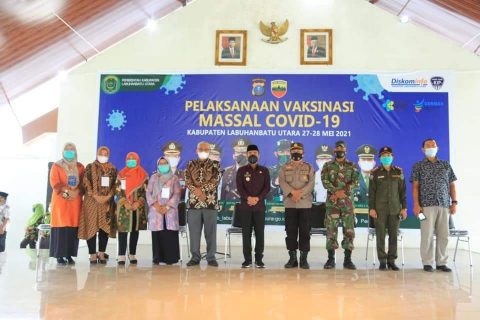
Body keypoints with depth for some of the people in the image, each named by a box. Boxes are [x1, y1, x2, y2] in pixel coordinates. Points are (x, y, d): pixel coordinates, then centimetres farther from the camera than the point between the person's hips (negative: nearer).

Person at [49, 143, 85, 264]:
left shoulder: (80, 167, 15)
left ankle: (69, 255, 4)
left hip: (76, 200, 3)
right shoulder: (56, 166, 7)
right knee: (61, 225, -7)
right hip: (61, 200, -3)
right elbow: (54, 183, -4)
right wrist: (67, 191, -16)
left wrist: (77, 191, -13)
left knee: (74, 226, -1)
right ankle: (59, 255, -3)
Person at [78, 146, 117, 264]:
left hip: (107, 202, 2)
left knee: (105, 227, 2)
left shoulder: (113, 169, 13)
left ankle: (101, 253, 9)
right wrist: (95, 196, -14)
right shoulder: (90, 167, 5)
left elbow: (115, 184, 7)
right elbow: (86, 183, -4)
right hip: (92, 201, -2)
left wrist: (108, 196, -8)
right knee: (91, 226, -3)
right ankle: (93, 254, 3)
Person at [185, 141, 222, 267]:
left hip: (210, 202, -1)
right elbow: (187, 181, 1)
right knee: (194, 231, 4)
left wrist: (200, 189, -13)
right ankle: (195, 257, 13)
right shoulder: (191, 164, 11)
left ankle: (211, 257, 10)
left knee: (211, 231, 1)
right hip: (194, 202, 2)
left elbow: (215, 181, -6)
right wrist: (196, 191, -15)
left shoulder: (215, 164, 6)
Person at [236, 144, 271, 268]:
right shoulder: (241, 170, 7)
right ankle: (247, 259, 6)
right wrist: (248, 198, -17)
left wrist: (258, 198, -13)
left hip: (259, 206, 0)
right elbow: (239, 187, -2)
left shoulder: (264, 170, 9)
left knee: (260, 233, 0)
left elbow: (267, 187, 1)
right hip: (245, 206, 0)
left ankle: (259, 259, 7)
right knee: (246, 233, 0)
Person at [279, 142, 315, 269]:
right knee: (291, 231, 2)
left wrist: (300, 193, -18)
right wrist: (292, 192, -19)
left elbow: (311, 183, -3)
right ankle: (292, 258, 10)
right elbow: (282, 182, -3)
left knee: (304, 231, -1)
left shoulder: (309, 168, 9)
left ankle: (303, 258, 6)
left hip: (305, 203, -1)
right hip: (289, 204, 1)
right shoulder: (284, 168, 11)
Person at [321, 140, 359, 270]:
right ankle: (331, 259, 7)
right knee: (331, 230, -1)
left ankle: (348, 259, 8)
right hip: (332, 202, -1)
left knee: (349, 230, 0)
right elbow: (325, 181, -4)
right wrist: (336, 191, -19)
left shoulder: (352, 166, 9)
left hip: (347, 202, 1)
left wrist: (342, 192, -15)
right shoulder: (328, 166, 8)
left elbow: (355, 182, -3)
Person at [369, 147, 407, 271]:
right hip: (380, 209, -2)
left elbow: (402, 191, 8)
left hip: (395, 208, 2)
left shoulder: (398, 172, 8)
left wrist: (404, 208, 3)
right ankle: (382, 261, 8)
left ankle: (391, 260, 13)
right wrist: (371, 208, -6)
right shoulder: (375, 172, 2)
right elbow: (371, 192, 0)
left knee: (394, 235, 4)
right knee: (380, 235, 0)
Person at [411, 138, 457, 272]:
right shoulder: (418, 166, 6)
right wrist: (416, 204, -9)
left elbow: (451, 185, 14)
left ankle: (441, 262, 12)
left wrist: (454, 202, 4)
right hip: (427, 205, -3)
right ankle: (427, 263, 4)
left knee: (443, 235, 3)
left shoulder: (446, 165, 15)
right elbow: (415, 186, 1)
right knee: (427, 235, -4)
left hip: (444, 205, 3)